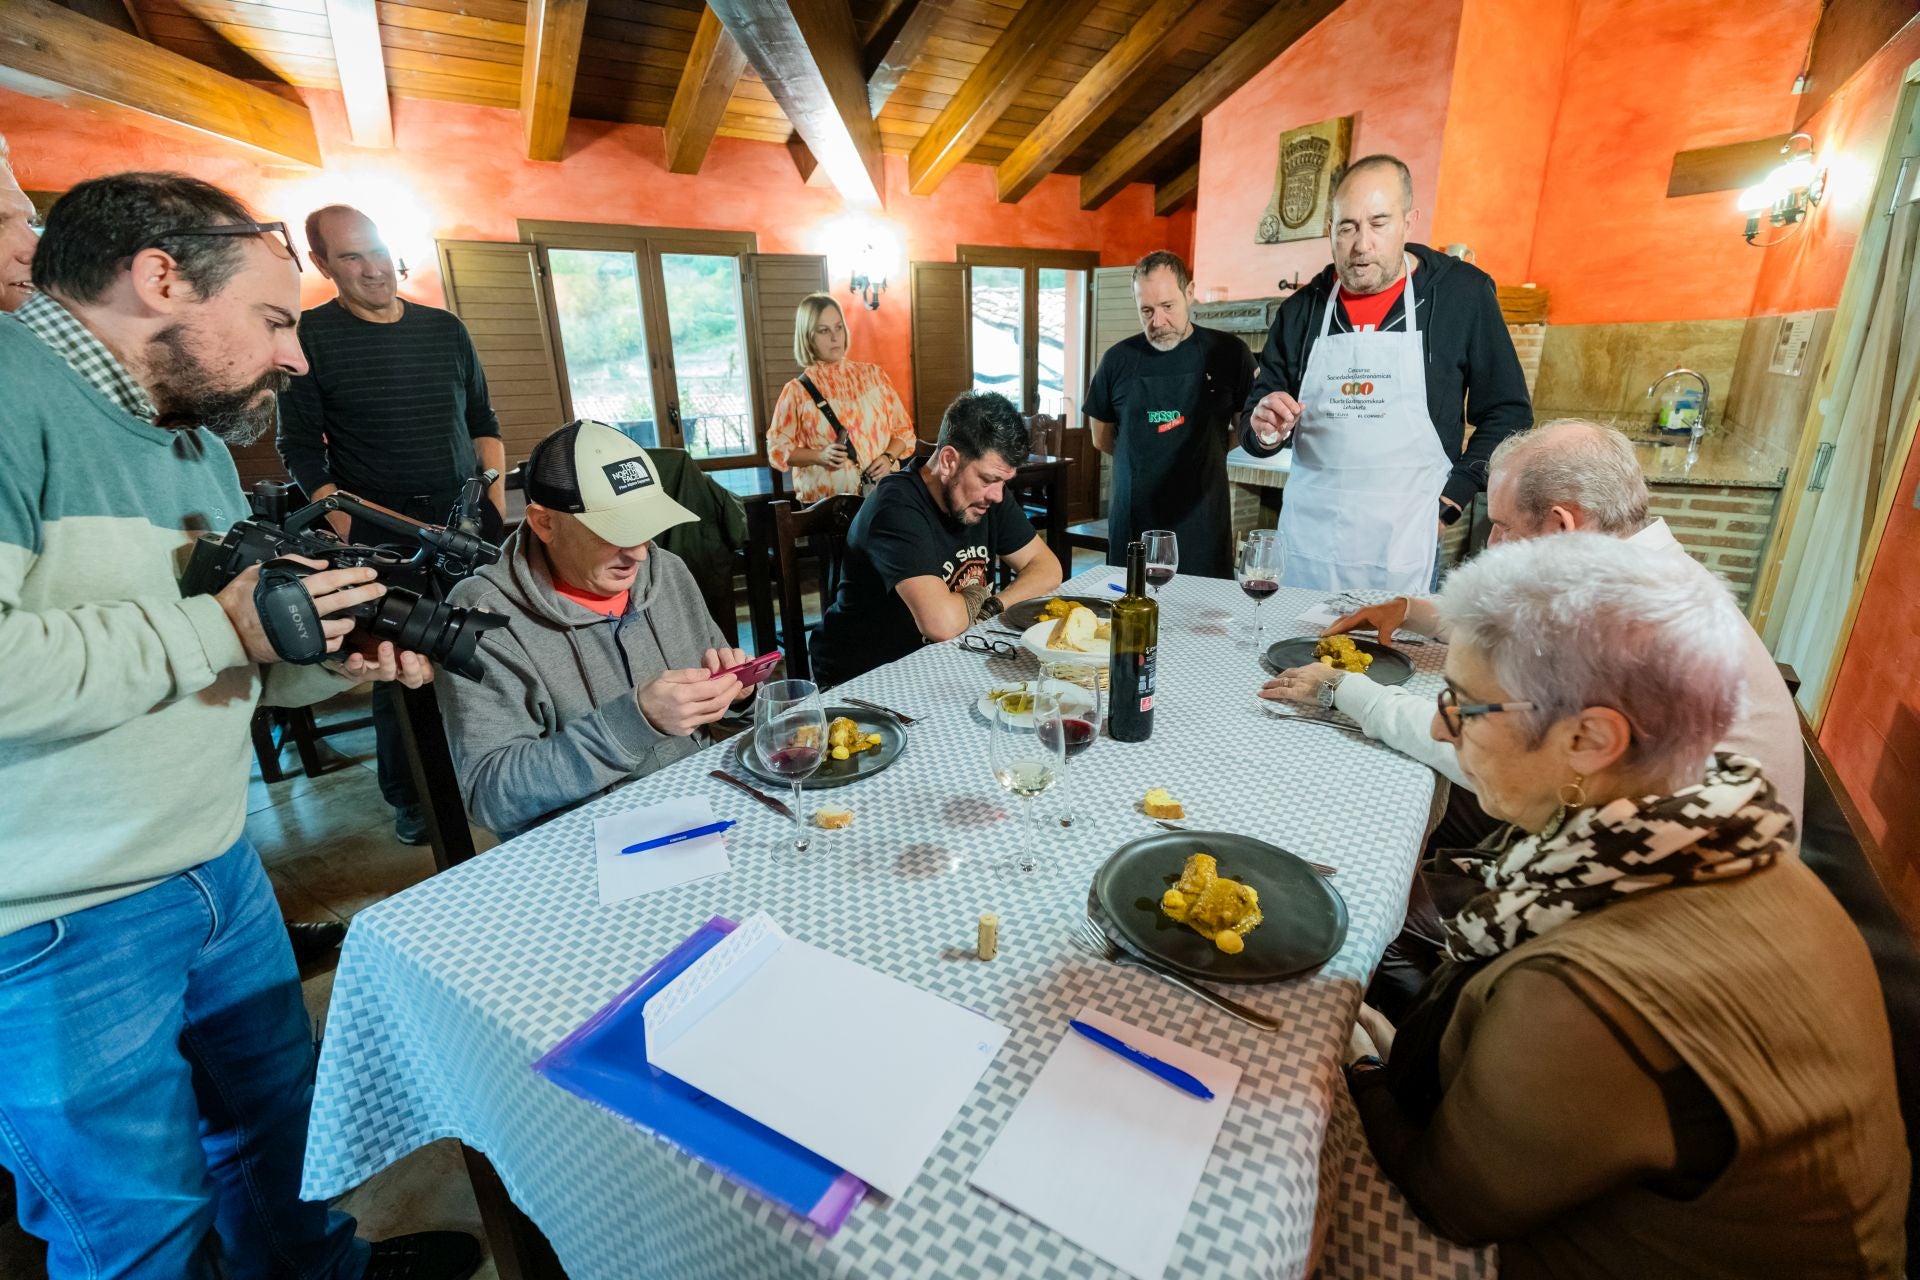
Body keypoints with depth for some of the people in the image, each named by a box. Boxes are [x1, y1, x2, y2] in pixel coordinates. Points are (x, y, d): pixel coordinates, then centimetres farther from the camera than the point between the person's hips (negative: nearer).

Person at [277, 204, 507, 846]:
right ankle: (408, 795, 17)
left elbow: (482, 420, 17)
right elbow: (302, 450, 0)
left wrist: (497, 494, 3)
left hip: (466, 520, 3)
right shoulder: (308, 337, 1)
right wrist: (346, 529, -13)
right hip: (380, 530, -3)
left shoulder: (444, 328, 11)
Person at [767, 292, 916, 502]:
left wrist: (888, 457, -6)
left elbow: (903, 429, 13)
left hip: (882, 492, 2)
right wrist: (820, 455, -12)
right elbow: (778, 450, 4)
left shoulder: (874, 375, 9)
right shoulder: (797, 391, 2)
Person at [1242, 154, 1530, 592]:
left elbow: (1508, 412, 5)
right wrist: (1265, 432, -12)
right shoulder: (1301, 310, 7)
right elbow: (1256, 433, 11)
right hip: (1307, 546, 2)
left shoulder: (1463, 293, 1)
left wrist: (1450, 500, -6)